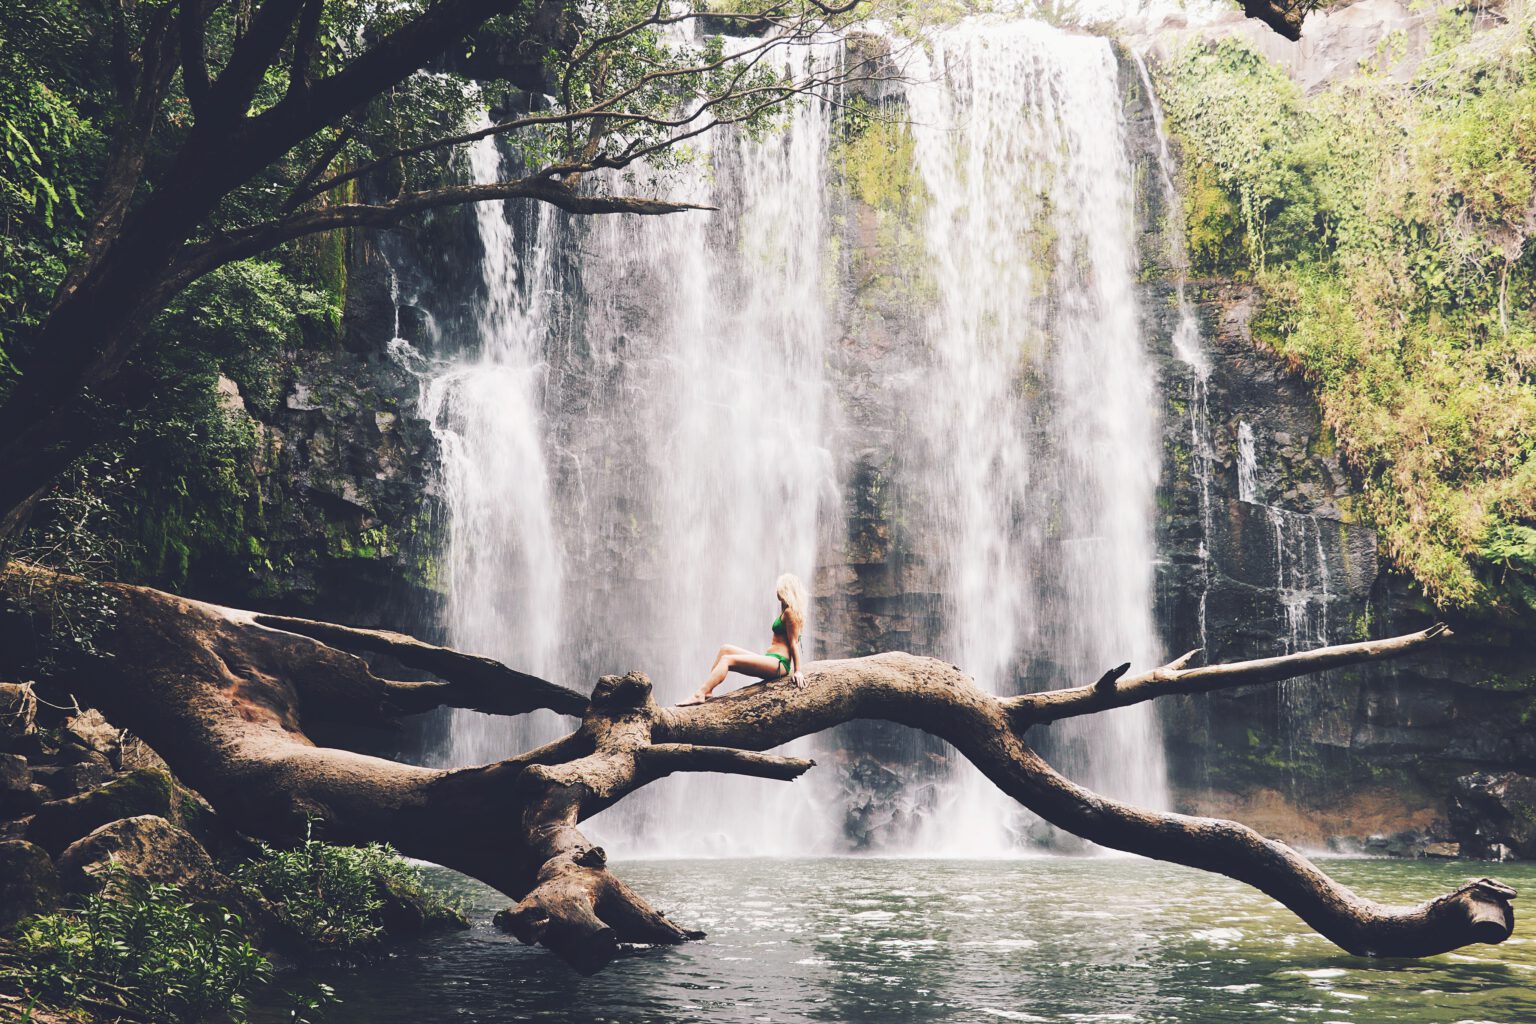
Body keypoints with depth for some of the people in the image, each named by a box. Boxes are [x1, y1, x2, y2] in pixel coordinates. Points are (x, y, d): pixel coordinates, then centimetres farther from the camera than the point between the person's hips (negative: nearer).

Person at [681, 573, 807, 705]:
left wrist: (797, 671, -14)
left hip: (778, 664, -10)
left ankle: (700, 695, -28)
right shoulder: (787, 611, 22)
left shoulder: (789, 612, -8)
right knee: (726, 649, 6)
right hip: (771, 661, 10)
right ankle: (707, 690, -6)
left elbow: (793, 643, -12)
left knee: (727, 660, -19)